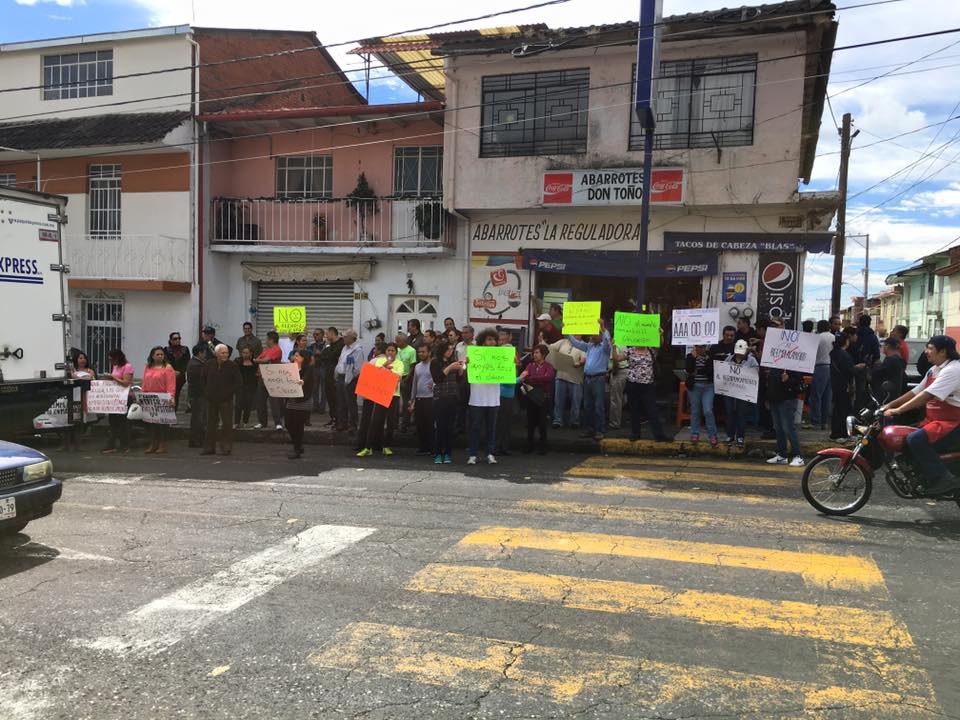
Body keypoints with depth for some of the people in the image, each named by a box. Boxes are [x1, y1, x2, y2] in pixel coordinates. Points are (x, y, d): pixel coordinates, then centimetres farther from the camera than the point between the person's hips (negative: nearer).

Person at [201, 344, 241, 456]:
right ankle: (209, 447, 16)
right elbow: (203, 379, 16)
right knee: (210, 424, 8)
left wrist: (229, 392, -9)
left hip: (226, 400, -3)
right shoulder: (209, 365, 3)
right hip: (211, 399, 3)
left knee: (227, 424, -3)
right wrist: (206, 393, 8)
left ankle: (226, 447, 4)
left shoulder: (232, 366, -6)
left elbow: (239, 382, -4)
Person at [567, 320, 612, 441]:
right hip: (587, 378, 7)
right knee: (588, 406, 10)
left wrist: (603, 327, -34)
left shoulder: (605, 347, -1)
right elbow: (575, 343, 19)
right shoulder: (589, 346, 18)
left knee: (598, 407, -5)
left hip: (599, 379, -7)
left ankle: (599, 431, -2)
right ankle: (590, 429, 17)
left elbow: (607, 340, -23)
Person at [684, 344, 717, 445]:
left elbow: (712, 370, -8)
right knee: (694, 411, 7)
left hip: (708, 387, -1)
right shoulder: (690, 356, 2)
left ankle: (712, 435, 1)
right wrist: (694, 356, -13)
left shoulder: (710, 356, 2)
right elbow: (689, 370, -13)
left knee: (708, 411, -9)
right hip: (694, 386, 1)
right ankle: (695, 434, 17)